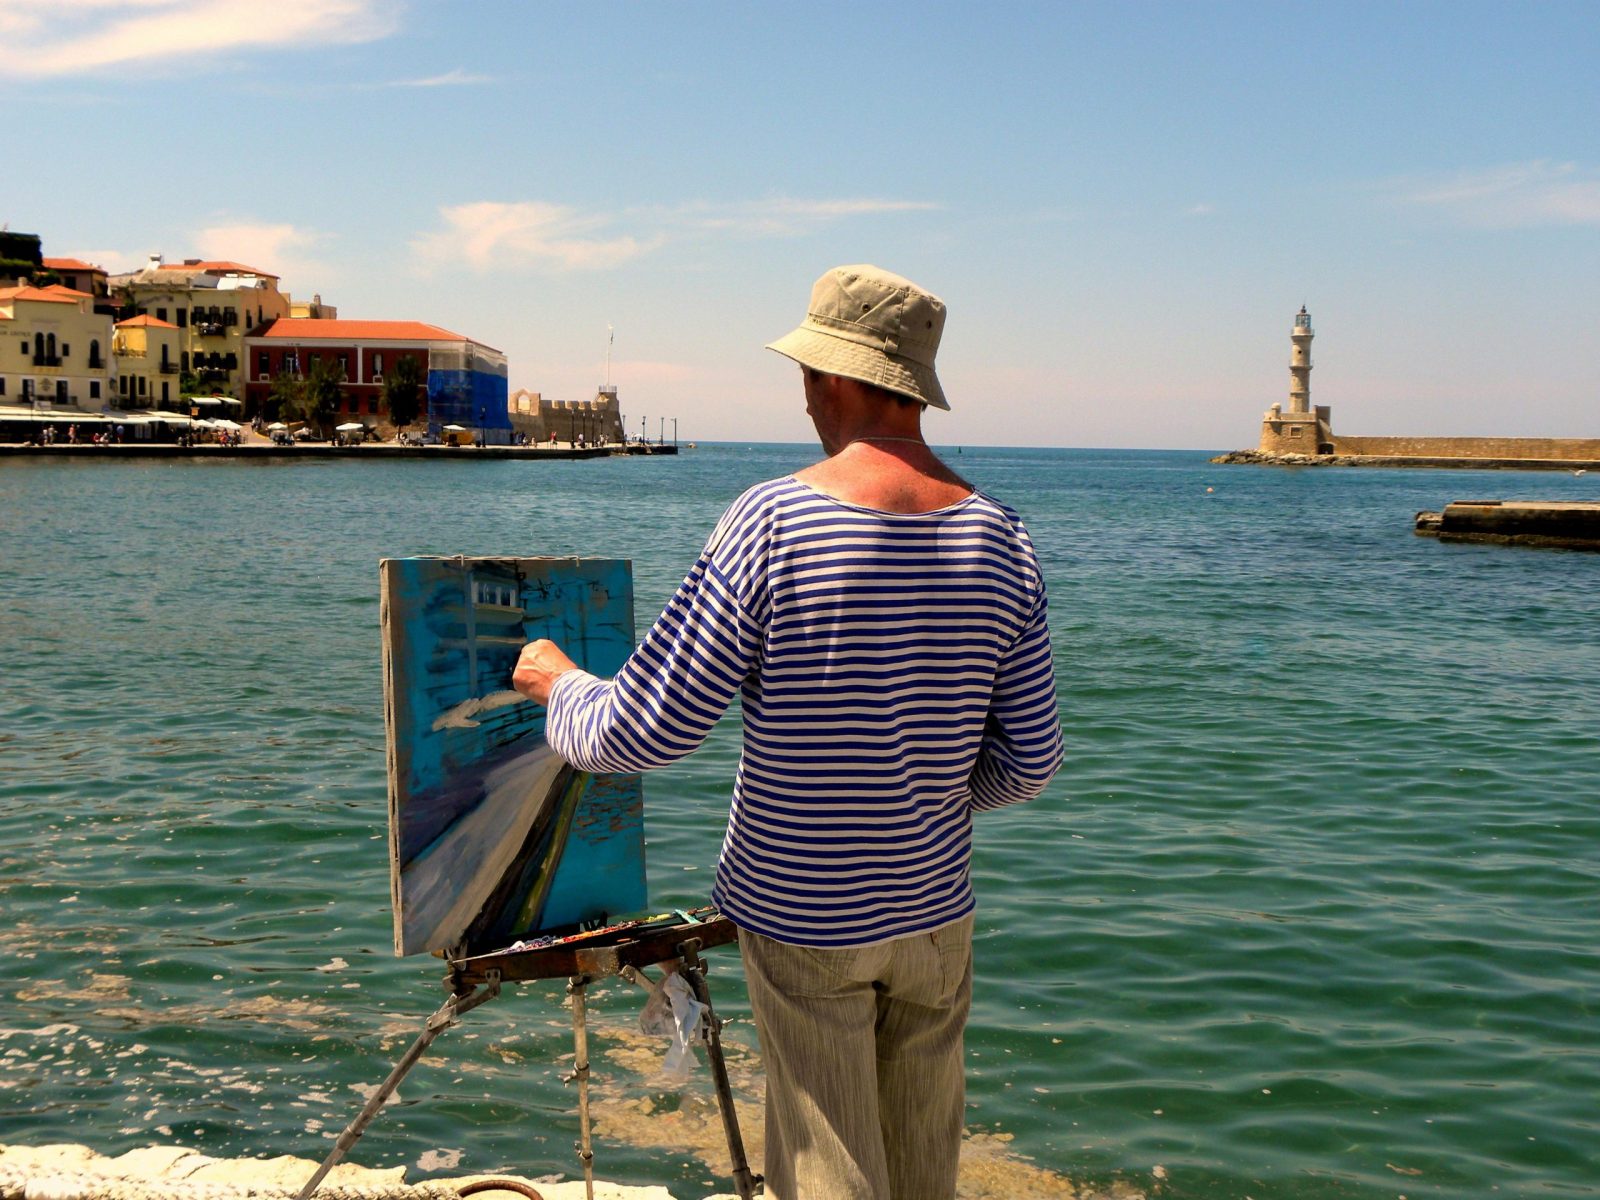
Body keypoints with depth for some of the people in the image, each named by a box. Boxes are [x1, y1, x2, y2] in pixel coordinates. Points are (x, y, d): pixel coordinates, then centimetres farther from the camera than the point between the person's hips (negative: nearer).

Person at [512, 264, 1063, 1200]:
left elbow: (644, 732, -17)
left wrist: (560, 684, 4)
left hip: (801, 914, -4)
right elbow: (1028, 764, -1)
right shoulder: (1000, 540, -7)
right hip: (935, 910, 4)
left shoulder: (773, 525, -20)